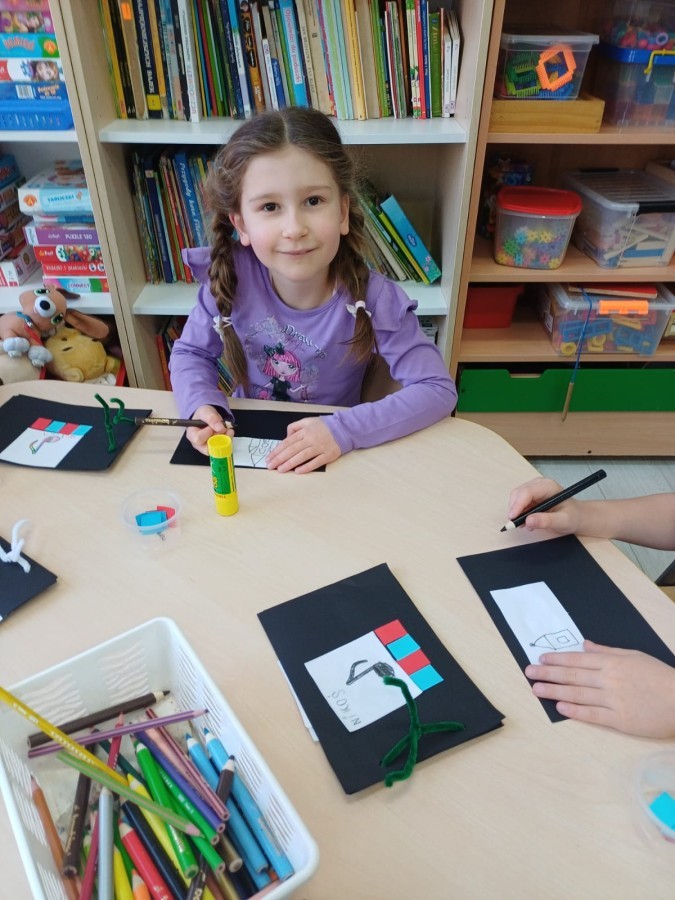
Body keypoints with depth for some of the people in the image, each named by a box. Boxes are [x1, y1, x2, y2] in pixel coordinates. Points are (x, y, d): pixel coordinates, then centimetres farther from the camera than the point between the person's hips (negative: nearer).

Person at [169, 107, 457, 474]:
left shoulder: (372, 299, -21)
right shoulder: (229, 277, -15)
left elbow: (438, 389, -20)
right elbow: (191, 351, -1)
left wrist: (343, 431, -30)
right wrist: (202, 406, -21)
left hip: (332, 461, -1)